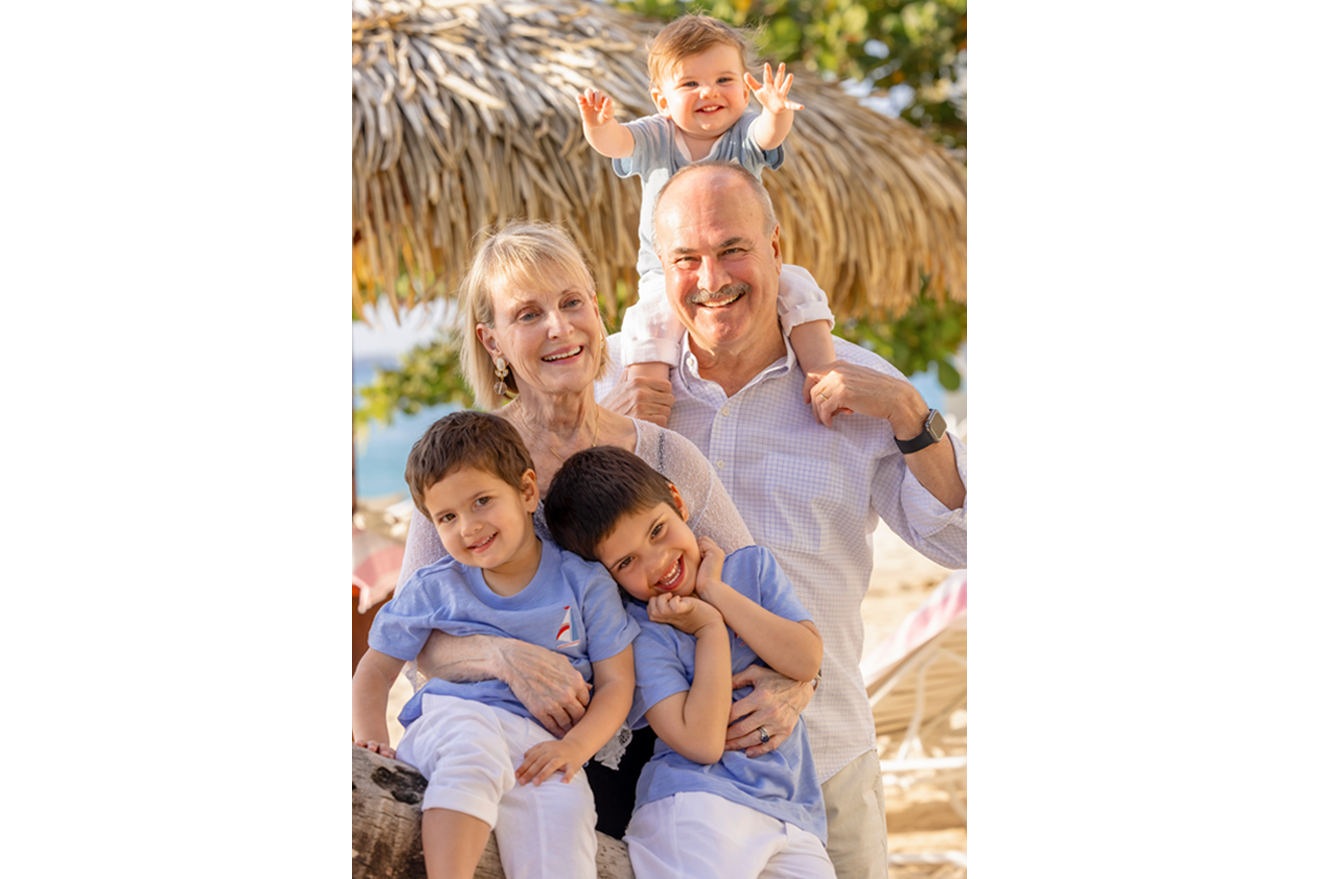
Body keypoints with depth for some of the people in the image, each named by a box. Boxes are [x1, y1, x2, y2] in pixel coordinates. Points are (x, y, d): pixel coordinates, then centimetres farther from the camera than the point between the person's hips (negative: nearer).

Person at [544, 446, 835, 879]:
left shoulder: (753, 567, 11)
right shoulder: (642, 634, -5)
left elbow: (806, 661, -3)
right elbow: (701, 743, -15)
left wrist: (717, 592, -4)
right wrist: (710, 630, -8)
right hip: (694, 809, -4)